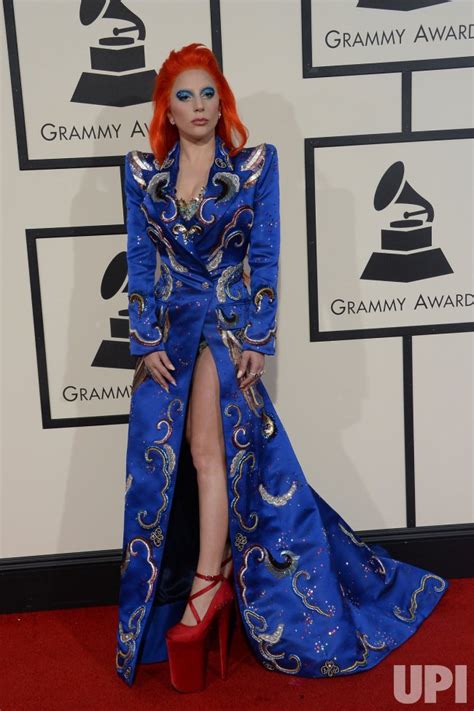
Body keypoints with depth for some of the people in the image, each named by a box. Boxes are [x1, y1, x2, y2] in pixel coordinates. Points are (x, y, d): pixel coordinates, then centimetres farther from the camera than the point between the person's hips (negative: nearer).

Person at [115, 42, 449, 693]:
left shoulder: (255, 164, 0)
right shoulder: (143, 172, 5)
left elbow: (265, 257, -3)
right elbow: (140, 261, 4)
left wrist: (257, 340, -10)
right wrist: (147, 341, -4)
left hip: (228, 322, -3)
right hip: (168, 328, 3)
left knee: (207, 446, -14)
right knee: (161, 463, 4)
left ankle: (208, 583, -3)